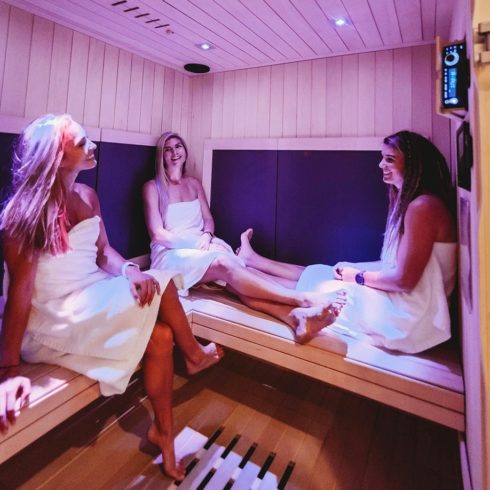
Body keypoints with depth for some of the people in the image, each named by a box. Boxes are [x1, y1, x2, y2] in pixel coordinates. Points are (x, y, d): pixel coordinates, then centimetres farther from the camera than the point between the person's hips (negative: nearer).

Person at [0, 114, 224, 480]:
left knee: (160, 336, -14)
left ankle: (163, 431, 8)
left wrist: (130, 270, -17)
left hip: (93, 299, 7)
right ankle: (194, 354, 10)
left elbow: (104, 251, 5)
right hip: (54, 320, -6)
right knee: (159, 286, -19)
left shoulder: (87, 196, 5)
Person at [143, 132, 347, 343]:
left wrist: (207, 235, -11)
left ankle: (295, 315, -56)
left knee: (232, 277, -31)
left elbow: (208, 219, 13)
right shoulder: (152, 187, 1)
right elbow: (158, 234, -7)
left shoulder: (194, 183, 17)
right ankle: (302, 299, -51)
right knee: (223, 263, -36)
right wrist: (197, 242, -18)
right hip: (171, 255, -4)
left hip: (201, 248, 4)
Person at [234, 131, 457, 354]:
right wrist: (352, 270, 2)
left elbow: (404, 280, -23)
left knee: (313, 286, -1)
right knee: (316, 275, 11)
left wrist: (359, 277, -10)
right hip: (403, 303, 8)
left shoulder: (423, 207, -22)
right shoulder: (411, 202, 9)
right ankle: (250, 259, 27)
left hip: (408, 318, -8)